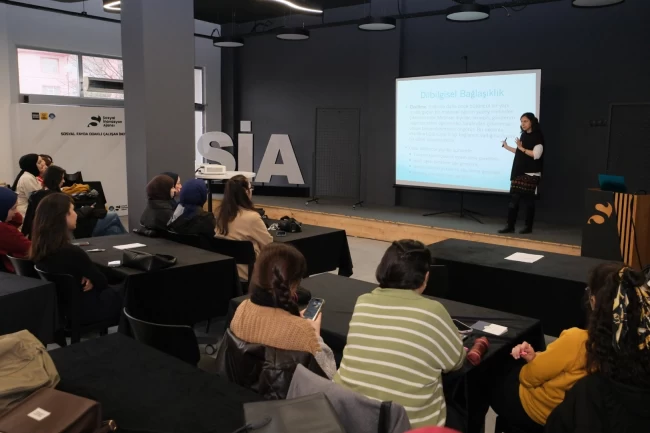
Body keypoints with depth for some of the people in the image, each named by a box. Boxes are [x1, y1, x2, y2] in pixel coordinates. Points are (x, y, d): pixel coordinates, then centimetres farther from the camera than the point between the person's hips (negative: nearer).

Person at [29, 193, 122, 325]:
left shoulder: (40, 248, -6)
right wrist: (90, 281, 5)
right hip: (82, 310, -8)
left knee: (115, 289, 24)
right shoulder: (71, 252, -30)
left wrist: (88, 279, -10)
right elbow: (102, 282, -15)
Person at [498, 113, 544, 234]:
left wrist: (521, 148, -18)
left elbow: (536, 154, -17)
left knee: (528, 199, -1)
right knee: (514, 198, 2)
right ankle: (510, 226, 3)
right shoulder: (524, 135, 14)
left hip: (530, 174, -7)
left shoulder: (537, 136, -7)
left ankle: (528, 227, 9)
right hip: (519, 172, 7)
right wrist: (507, 147, 21)